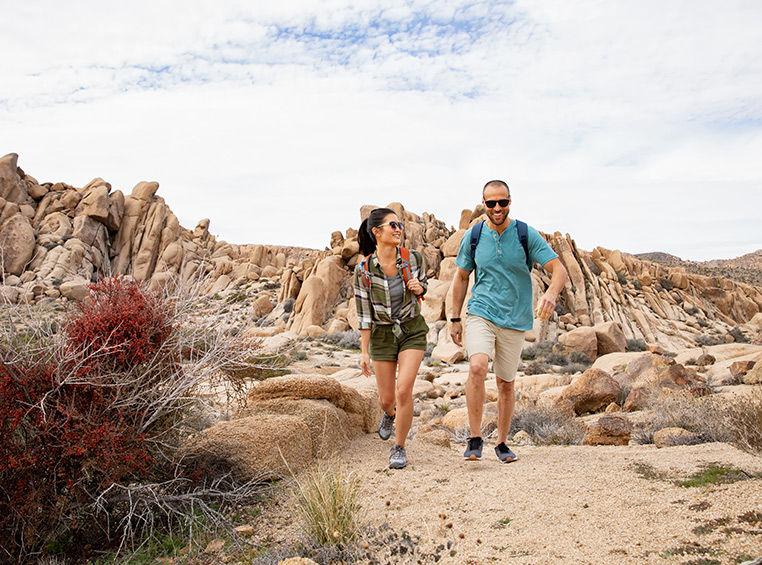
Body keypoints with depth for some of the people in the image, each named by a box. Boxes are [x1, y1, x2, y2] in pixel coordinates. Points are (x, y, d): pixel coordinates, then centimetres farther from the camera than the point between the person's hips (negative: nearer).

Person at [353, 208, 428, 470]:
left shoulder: (414, 258, -10)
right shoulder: (363, 270, -14)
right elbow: (364, 313, -8)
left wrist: (419, 288, -14)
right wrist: (364, 352, -7)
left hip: (412, 330, 0)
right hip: (382, 335, 0)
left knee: (404, 390, -14)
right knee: (386, 399, 8)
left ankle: (399, 447, 8)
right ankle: (390, 413, 48)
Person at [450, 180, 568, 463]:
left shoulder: (526, 235, -5)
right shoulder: (472, 236, 1)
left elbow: (559, 269, -8)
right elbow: (461, 277, 11)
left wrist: (551, 293, -30)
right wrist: (455, 319, 9)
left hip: (514, 320, 1)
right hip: (480, 313, 0)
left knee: (506, 384, 10)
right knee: (477, 367, -25)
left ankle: (502, 443, 28)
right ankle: (475, 439, -12)